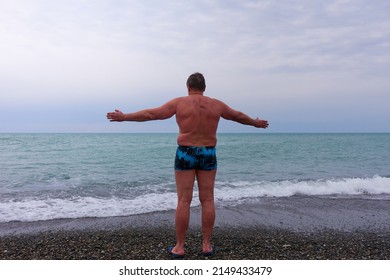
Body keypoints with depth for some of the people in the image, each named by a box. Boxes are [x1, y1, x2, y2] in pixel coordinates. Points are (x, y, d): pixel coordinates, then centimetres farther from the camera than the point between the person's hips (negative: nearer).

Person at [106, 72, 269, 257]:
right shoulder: (216, 105, 6)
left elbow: (150, 114, -2)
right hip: (208, 155, 2)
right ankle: (206, 245, 14)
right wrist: (256, 123, 38)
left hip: (185, 154, -2)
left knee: (183, 201, 1)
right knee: (207, 200, 7)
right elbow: (238, 116, 21)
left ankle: (179, 247, 8)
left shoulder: (179, 103, -2)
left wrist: (123, 117, 7)